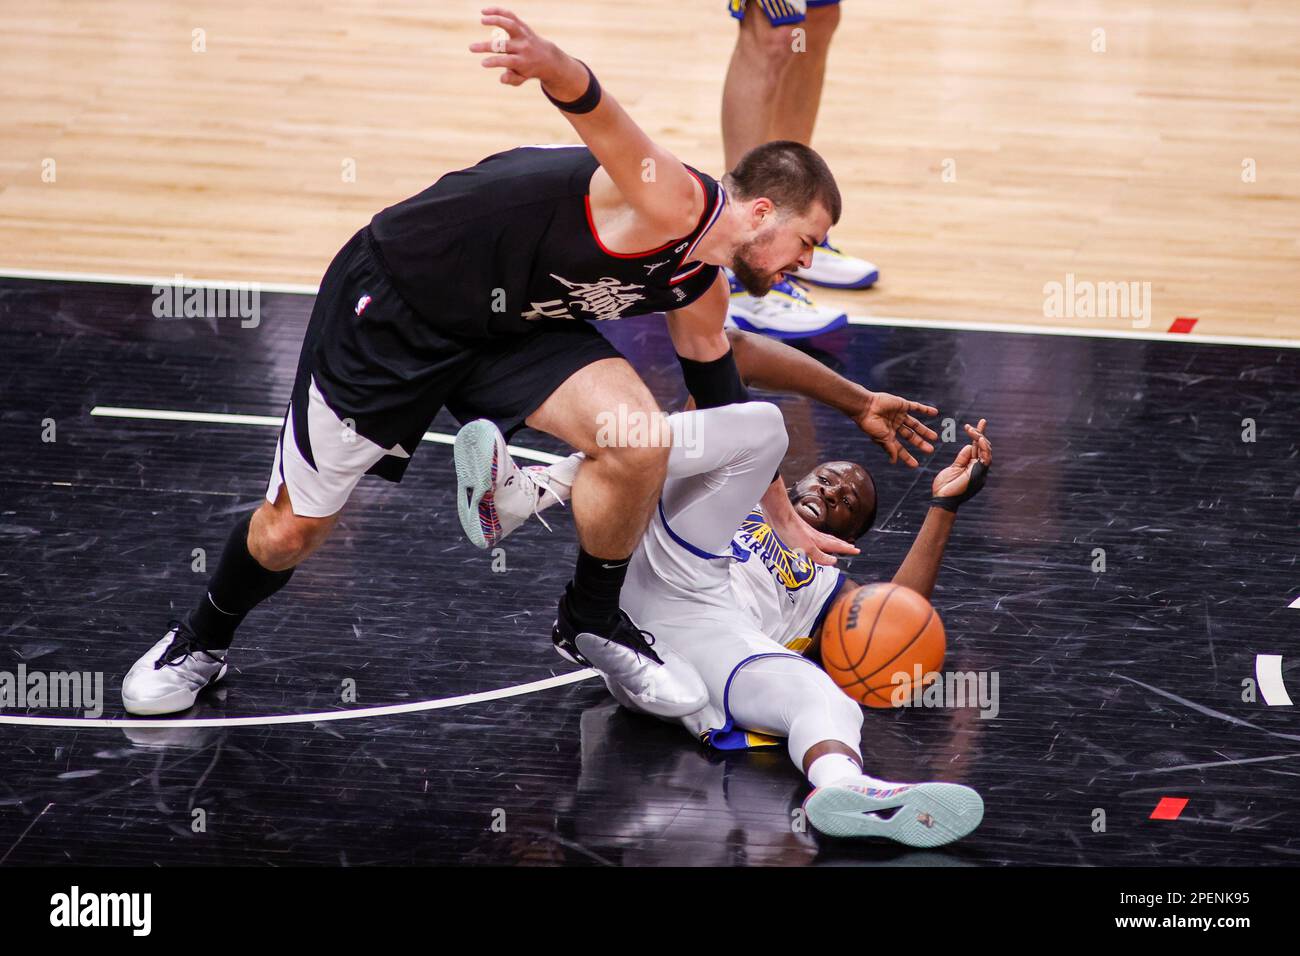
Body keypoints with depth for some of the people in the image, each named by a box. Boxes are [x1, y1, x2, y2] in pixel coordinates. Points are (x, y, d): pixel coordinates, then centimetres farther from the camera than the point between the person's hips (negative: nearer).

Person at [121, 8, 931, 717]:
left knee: (639, 440, -18)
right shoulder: (678, 203, -26)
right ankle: (205, 639, 35)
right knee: (290, 531, 3)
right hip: (394, 301, -7)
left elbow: (727, 404, 22)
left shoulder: (700, 291, 3)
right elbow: (603, 121, -48)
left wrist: (792, 525, 29)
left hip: (512, 323, 7)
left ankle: (593, 623, 6)